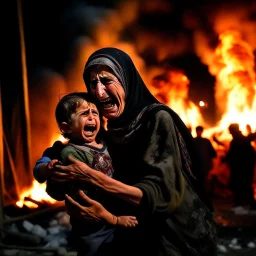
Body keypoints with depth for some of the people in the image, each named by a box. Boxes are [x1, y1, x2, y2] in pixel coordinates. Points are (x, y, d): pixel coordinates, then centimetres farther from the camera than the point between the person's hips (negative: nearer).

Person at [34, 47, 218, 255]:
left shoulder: (158, 119, -17)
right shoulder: (113, 134, 4)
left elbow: (162, 193, -25)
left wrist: (90, 176, -27)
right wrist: (101, 209, -19)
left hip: (181, 236, -5)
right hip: (143, 237, 6)